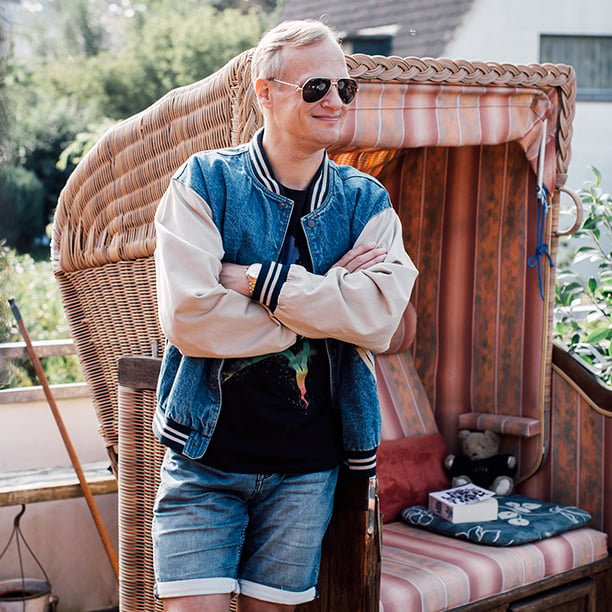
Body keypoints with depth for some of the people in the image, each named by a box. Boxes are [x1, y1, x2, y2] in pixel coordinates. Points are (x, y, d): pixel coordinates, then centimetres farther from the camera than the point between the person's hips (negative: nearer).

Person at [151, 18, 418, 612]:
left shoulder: (366, 203, 4)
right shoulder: (204, 181, -5)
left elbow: (381, 316, -14)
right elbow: (189, 318, -18)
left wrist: (256, 280, -18)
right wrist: (325, 299, -12)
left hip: (307, 467, 3)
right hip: (206, 456, -2)